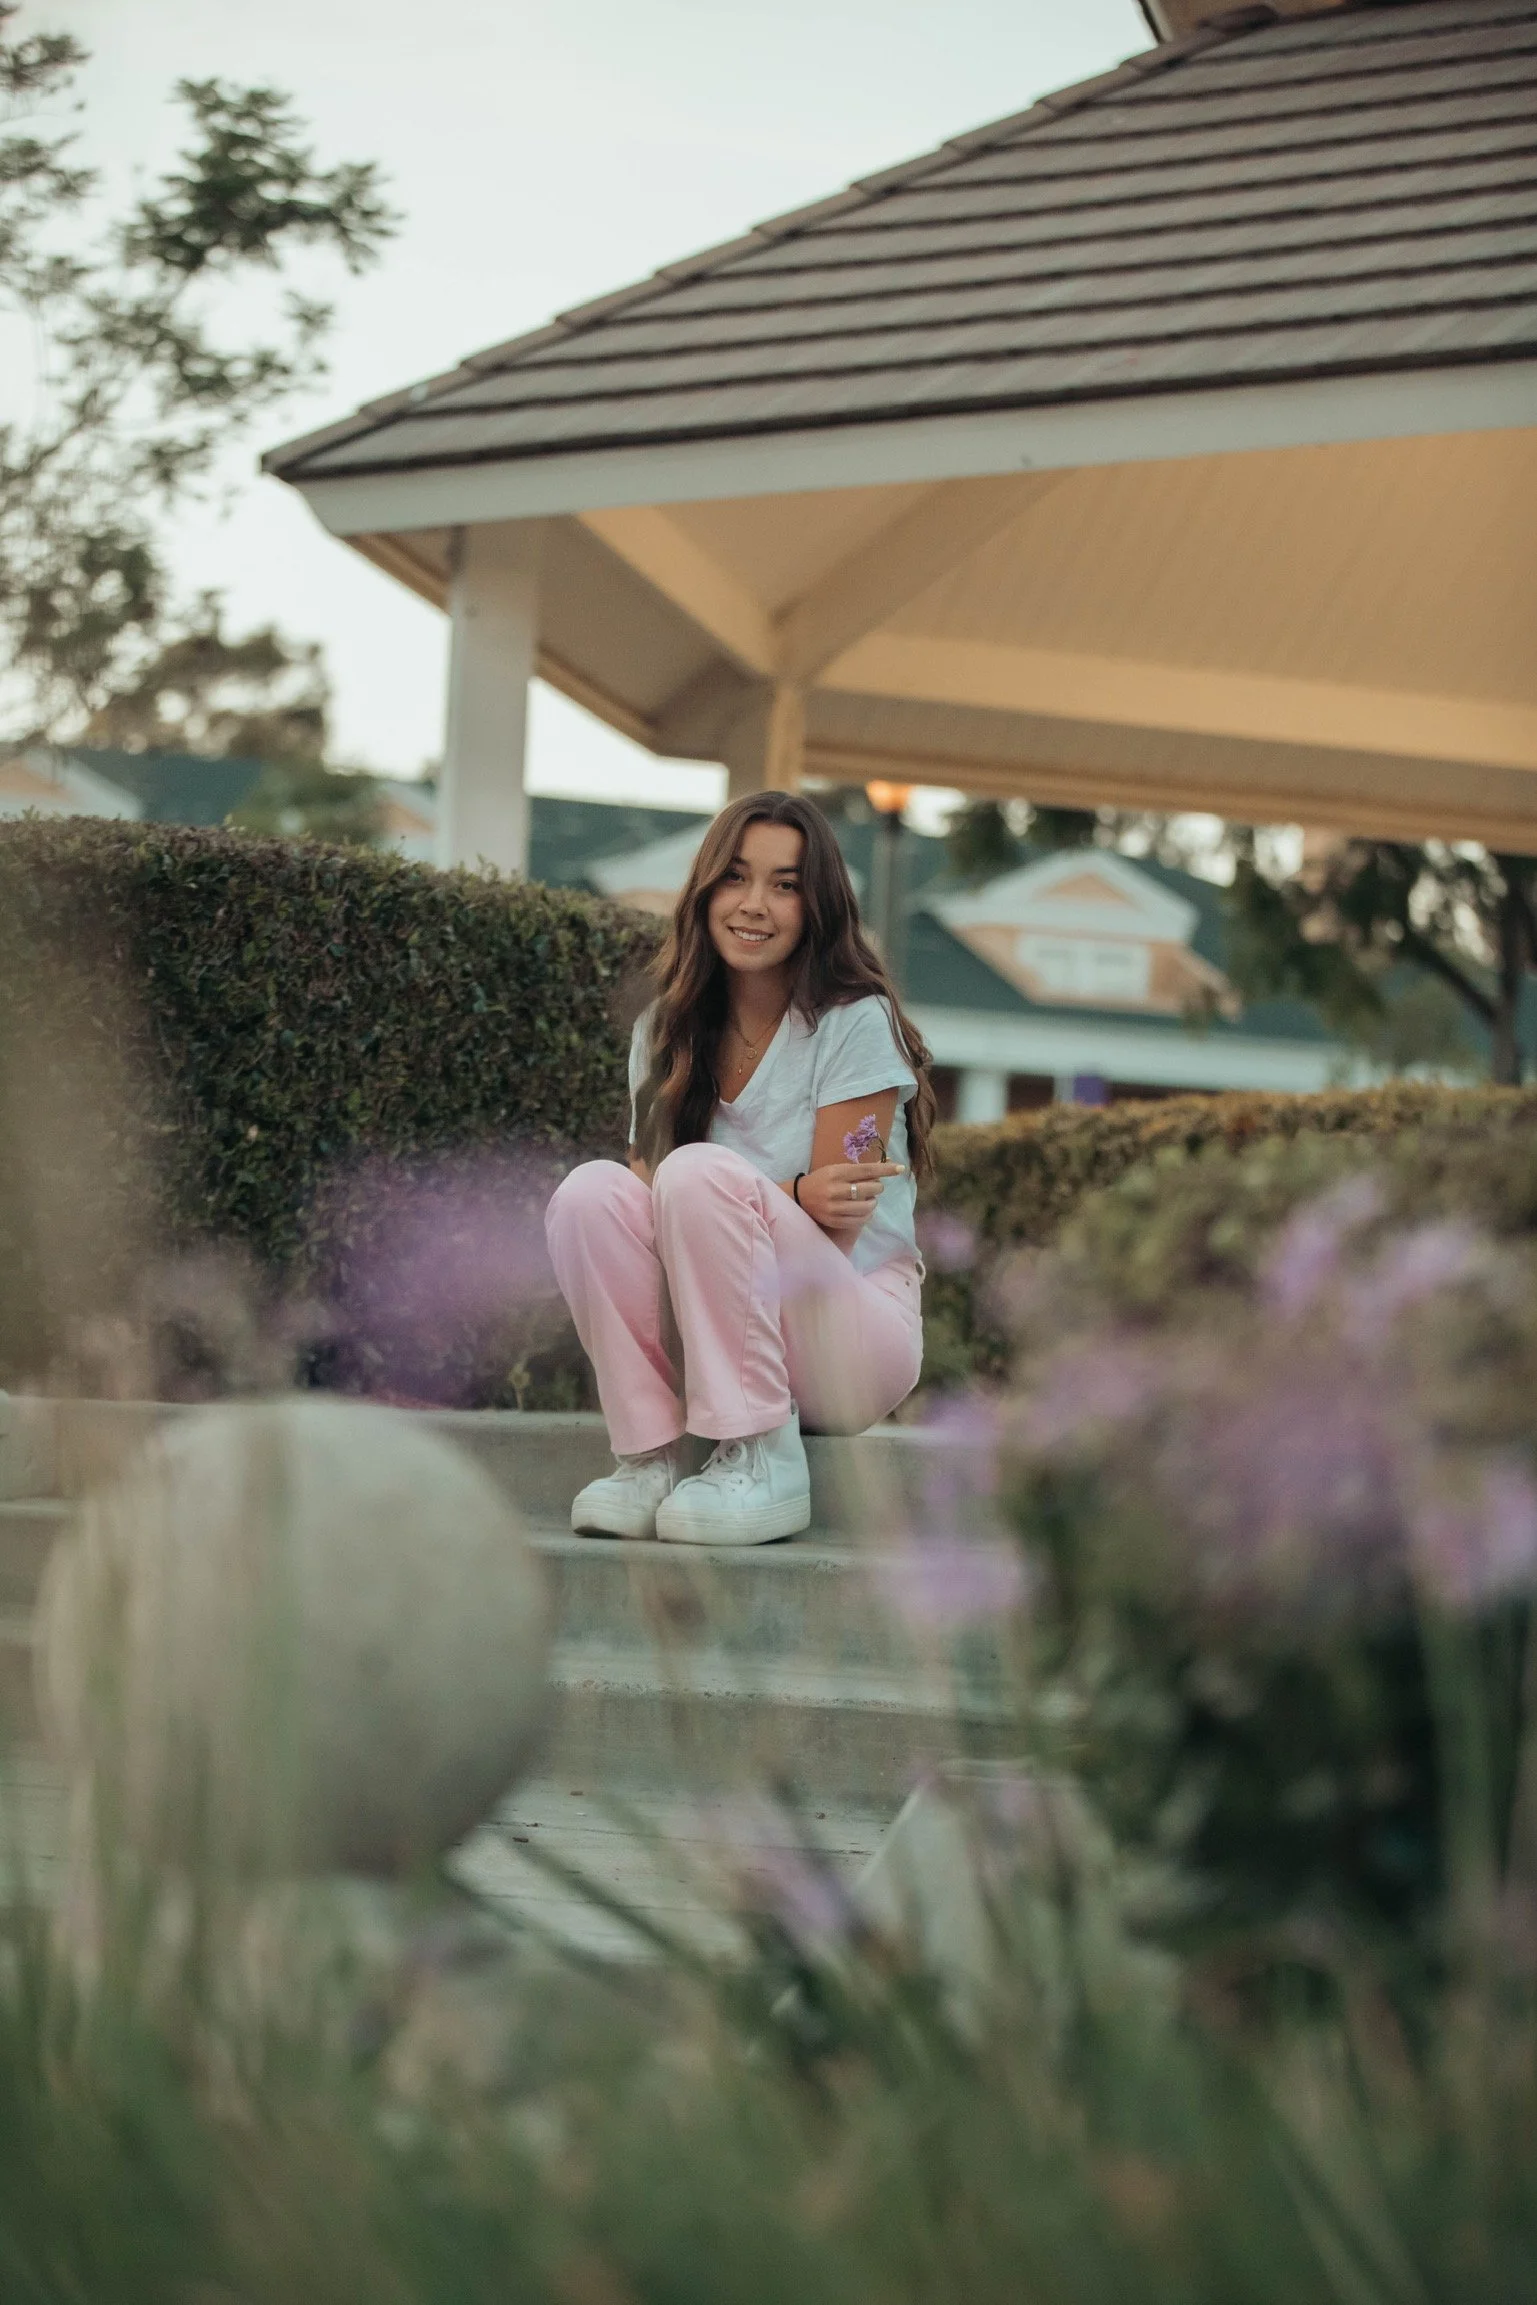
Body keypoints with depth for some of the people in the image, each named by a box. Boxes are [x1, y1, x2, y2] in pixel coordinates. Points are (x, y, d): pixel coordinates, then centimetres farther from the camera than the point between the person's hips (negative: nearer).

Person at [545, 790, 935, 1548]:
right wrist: (801, 1196, -22)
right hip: (709, 1345, 4)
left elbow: (833, 1230, -9)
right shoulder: (666, 1031, 8)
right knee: (590, 1190, -22)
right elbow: (646, 1182, -4)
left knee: (699, 1175, -30)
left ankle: (762, 1464, -26)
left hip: (856, 1335, -4)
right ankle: (650, 1458, -22)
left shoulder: (854, 1024, -6)